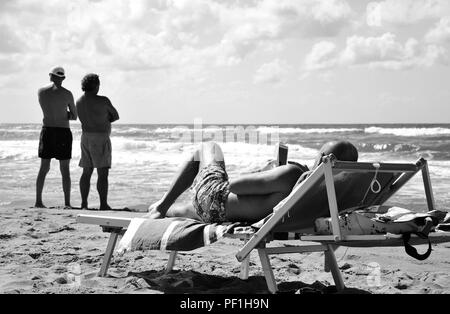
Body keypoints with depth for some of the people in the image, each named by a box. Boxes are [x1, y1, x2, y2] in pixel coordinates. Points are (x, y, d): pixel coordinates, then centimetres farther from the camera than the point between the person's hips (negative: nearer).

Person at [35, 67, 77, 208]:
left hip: (47, 131, 3)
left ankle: (38, 201, 8)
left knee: (44, 168, 9)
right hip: (63, 132, -3)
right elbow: (74, 116, 2)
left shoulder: (41, 92, 2)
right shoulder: (67, 94, -6)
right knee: (65, 170, 2)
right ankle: (67, 203, 0)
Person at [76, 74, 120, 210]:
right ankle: (103, 204, -12)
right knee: (103, 173, -7)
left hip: (86, 137, 7)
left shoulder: (79, 102, 8)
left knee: (86, 172, 11)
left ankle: (84, 203, 11)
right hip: (100, 138, -7)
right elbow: (115, 116, 0)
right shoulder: (103, 101, -12)